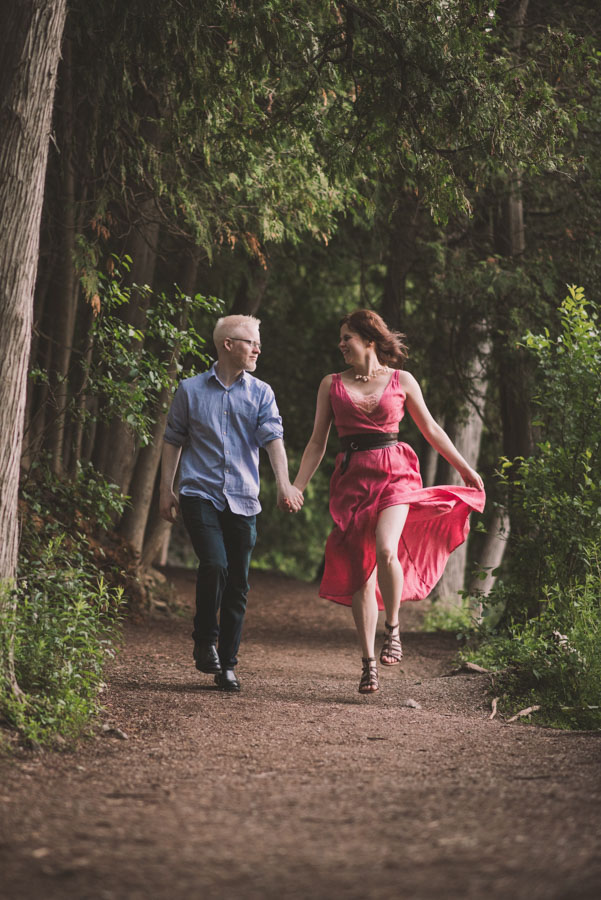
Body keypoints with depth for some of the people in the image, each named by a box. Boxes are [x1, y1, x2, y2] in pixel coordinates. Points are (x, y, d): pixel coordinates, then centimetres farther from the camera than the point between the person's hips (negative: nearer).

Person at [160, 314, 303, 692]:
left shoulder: (261, 393, 8)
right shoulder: (191, 390, 6)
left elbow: (273, 438, -5)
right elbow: (174, 441, 13)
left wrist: (284, 484, -20)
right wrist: (167, 489, 8)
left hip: (243, 500, 2)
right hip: (201, 494, -2)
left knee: (238, 584, 2)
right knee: (215, 564, -22)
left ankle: (227, 665, 12)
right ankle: (205, 643, -1)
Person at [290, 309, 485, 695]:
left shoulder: (401, 381, 7)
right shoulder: (332, 385, 10)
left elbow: (431, 429, 15)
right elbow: (317, 443, 11)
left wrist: (467, 470, 17)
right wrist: (297, 488, 1)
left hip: (394, 474, -2)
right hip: (352, 479, 2)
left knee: (385, 550, -28)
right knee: (360, 573, -1)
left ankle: (393, 628, -6)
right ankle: (369, 661, 6)